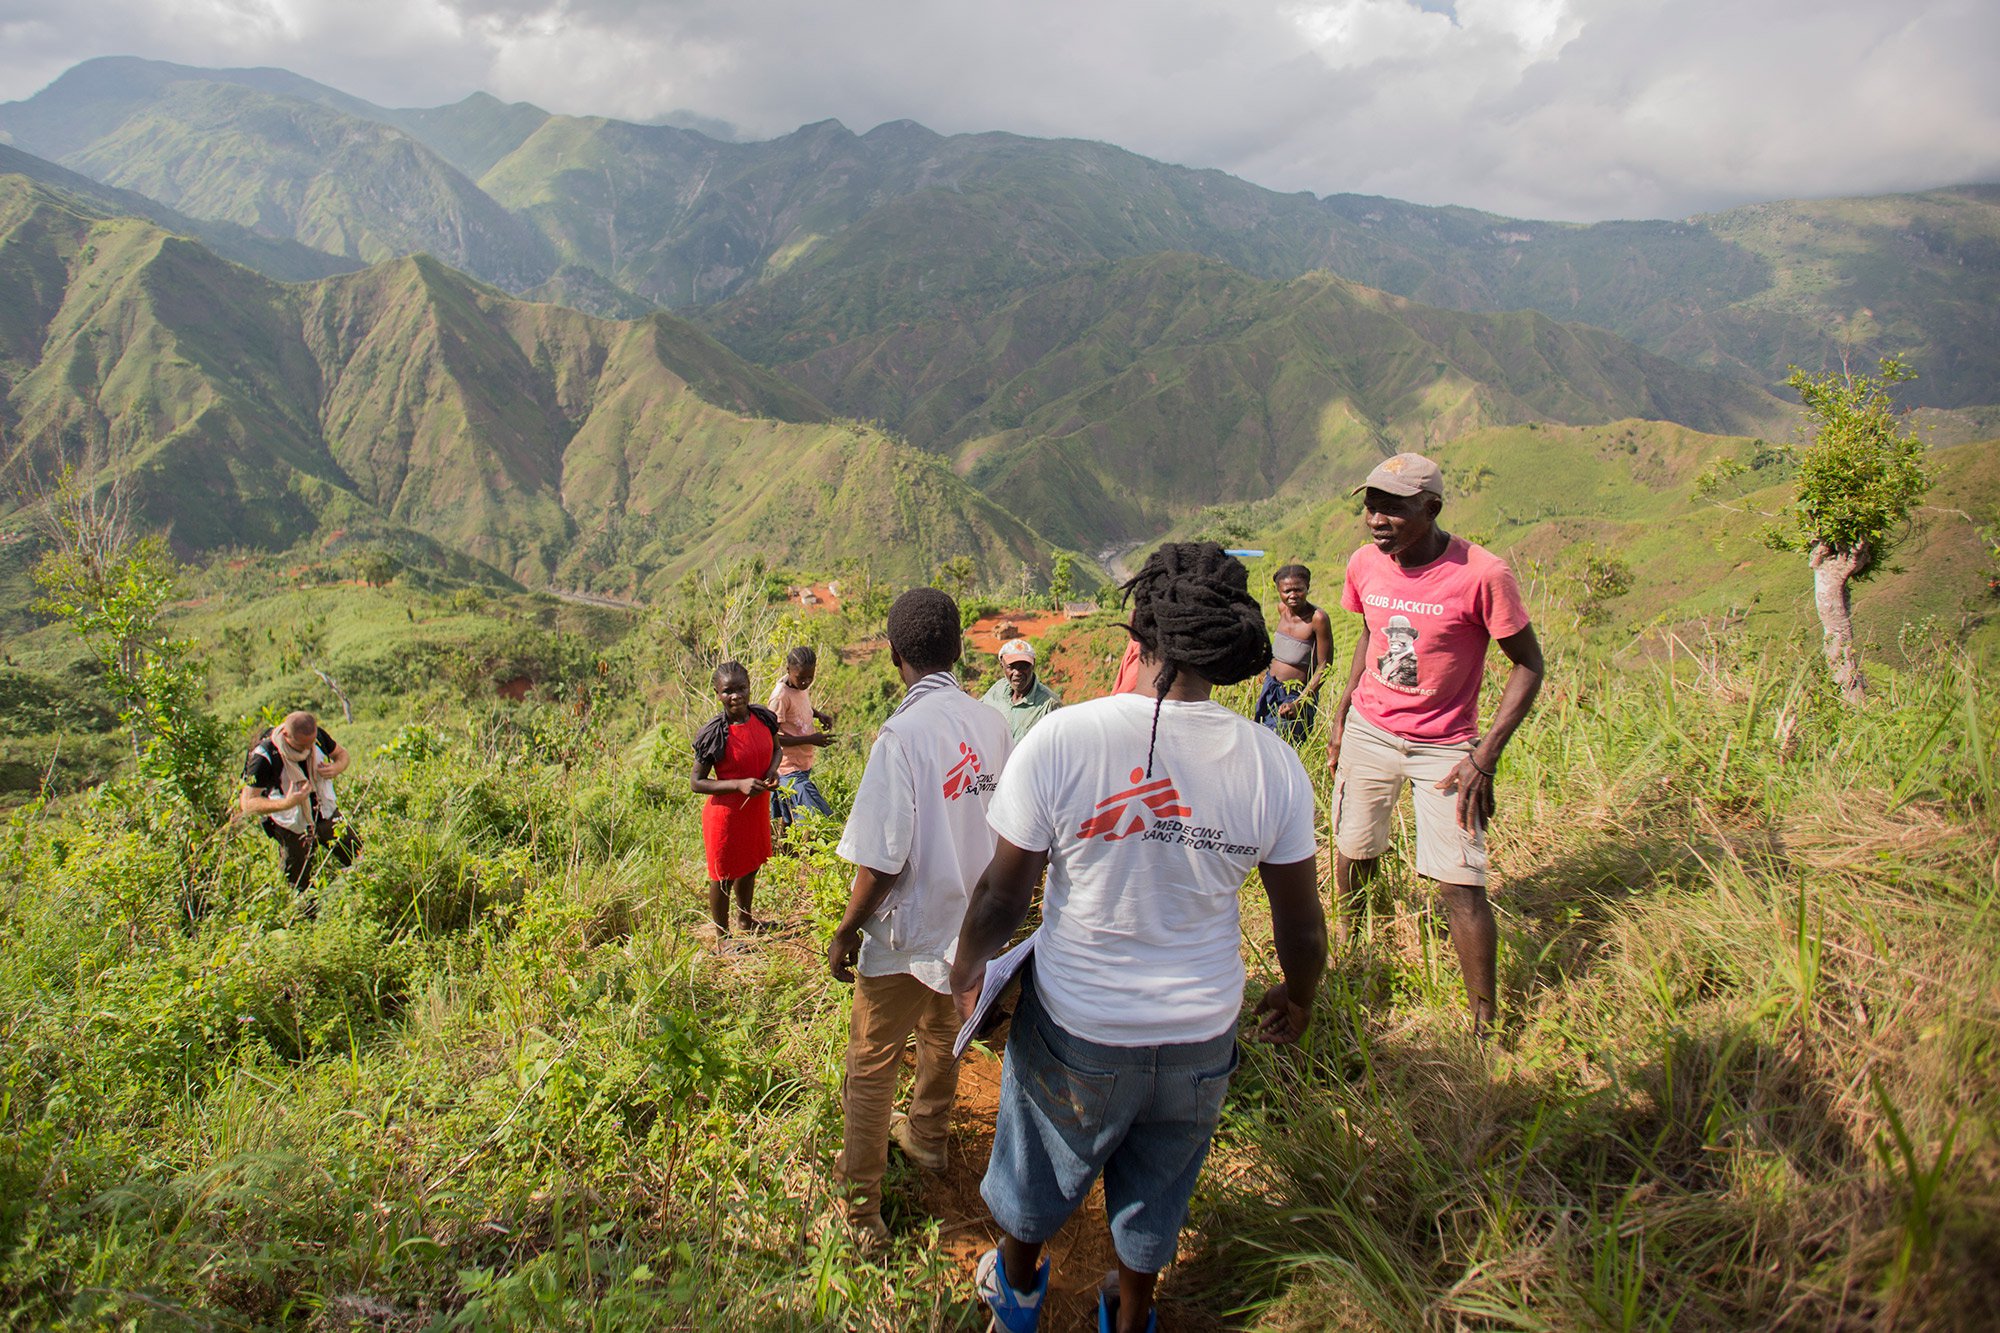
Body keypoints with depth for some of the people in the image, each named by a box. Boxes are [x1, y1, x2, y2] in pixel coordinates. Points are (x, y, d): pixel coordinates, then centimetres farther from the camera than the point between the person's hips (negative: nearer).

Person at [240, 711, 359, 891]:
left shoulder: (317, 736, -16)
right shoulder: (263, 758, -29)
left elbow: (343, 754, 5)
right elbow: (247, 804, -26)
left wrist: (336, 768, -20)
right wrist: (286, 803, -42)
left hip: (327, 815, 4)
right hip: (292, 829, -4)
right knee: (300, 888, 9)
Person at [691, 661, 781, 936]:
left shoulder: (764, 719, -6)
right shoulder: (714, 735, -22)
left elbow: (776, 749, 14)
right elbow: (697, 783, -18)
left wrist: (773, 770, -8)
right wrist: (739, 784, -28)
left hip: (758, 808, 6)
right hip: (726, 813, -6)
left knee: (750, 866, 26)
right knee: (724, 875, 11)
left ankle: (745, 919, 50)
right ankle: (722, 936, 31)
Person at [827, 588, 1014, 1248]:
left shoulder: (902, 735, -26)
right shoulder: (992, 723, -7)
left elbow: (881, 862, -25)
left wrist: (844, 933, -10)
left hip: (907, 937, -6)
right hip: (969, 925, 6)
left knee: (871, 1066, 10)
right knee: (942, 1034, 28)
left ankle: (861, 1204, 20)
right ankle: (927, 1136, 51)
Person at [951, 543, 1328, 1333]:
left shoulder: (1060, 741, -23)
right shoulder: (1273, 766, -15)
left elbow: (1003, 895, -15)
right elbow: (1301, 921, -4)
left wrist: (966, 970, 6)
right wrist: (1297, 999, 17)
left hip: (1076, 1028, -1)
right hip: (1199, 1036, 2)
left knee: (1039, 1174, 29)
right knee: (1156, 1191, 29)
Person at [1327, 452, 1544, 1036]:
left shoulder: (1482, 575, -22)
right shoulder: (1364, 564, -5)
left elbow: (1529, 665, -13)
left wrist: (1485, 757, -17)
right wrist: (1342, 711, 10)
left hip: (1444, 748, -4)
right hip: (1367, 731, 5)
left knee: (1461, 885, -8)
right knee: (1354, 852, 16)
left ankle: (1484, 1025, 5)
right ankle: (1346, 946, 44)